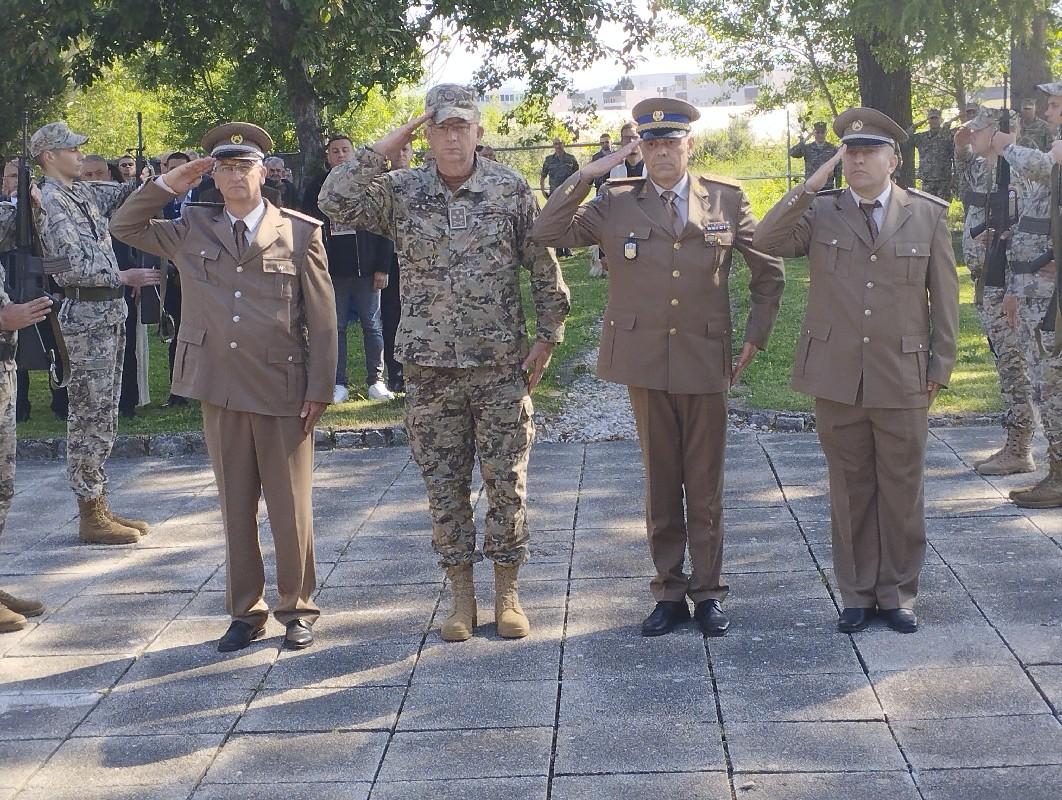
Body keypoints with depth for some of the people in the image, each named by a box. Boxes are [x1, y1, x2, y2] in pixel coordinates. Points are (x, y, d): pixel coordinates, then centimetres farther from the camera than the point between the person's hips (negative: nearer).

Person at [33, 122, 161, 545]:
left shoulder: (83, 192, 13)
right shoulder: (51, 203, -13)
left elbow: (122, 194, 25)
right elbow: (71, 269, -19)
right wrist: (123, 278, -19)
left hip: (109, 312, 9)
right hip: (87, 315, -9)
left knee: (102, 414, 13)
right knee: (90, 416, -5)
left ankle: (98, 504, 21)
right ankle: (90, 515, 1)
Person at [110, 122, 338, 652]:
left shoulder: (300, 232, 1)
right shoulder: (193, 231, 10)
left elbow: (322, 319, 0)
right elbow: (125, 226, 16)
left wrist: (319, 389, -6)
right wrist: (168, 185, 4)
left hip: (284, 392, -3)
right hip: (221, 393, 3)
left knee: (292, 510, 3)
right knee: (235, 509, 10)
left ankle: (297, 610, 18)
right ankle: (245, 613, 21)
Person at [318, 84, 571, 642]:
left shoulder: (511, 190, -1)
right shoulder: (400, 192, 1)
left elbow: (545, 269, 2)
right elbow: (334, 200, -13)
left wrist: (547, 337, -1)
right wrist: (383, 149, -12)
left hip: (502, 365, -1)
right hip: (429, 366, 1)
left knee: (506, 480, 4)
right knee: (443, 483, 7)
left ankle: (507, 592, 18)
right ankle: (461, 595, 20)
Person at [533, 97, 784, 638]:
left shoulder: (727, 200, 4)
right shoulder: (615, 204, 2)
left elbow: (768, 272, 12)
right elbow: (546, 234, -6)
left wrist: (756, 336, 6)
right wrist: (587, 175, -10)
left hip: (706, 360, 0)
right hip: (645, 361, 0)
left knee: (705, 485, 6)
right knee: (660, 482, 9)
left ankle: (708, 592, 17)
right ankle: (669, 592, 18)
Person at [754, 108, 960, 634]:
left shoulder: (928, 215, 3)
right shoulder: (819, 212, 2)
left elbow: (944, 296, 5)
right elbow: (765, 241, -14)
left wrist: (940, 366, 2)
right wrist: (812, 184, -17)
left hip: (903, 379, 0)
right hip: (837, 377, 0)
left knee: (902, 491, 7)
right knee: (850, 490, 9)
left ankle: (897, 594, 21)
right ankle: (856, 594, 21)